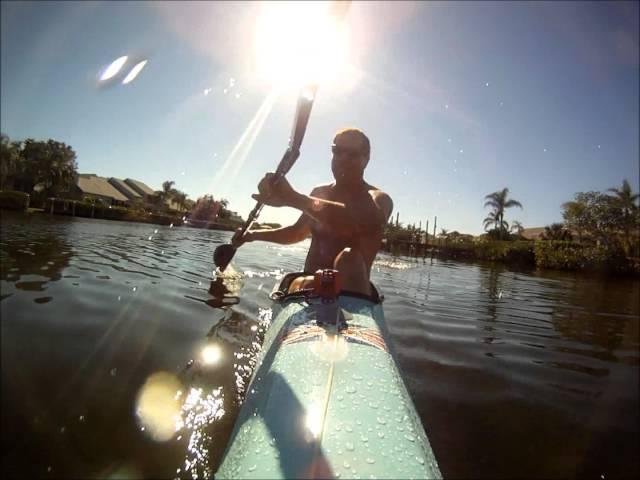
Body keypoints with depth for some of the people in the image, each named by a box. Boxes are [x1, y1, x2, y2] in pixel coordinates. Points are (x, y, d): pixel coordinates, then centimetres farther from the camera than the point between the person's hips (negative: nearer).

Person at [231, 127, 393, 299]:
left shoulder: (379, 199, -5)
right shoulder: (319, 193, 16)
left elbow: (368, 223, -33)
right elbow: (297, 231, 33)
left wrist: (294, 199, -43)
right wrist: (253, 235, 20)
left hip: (353, 288, -3)